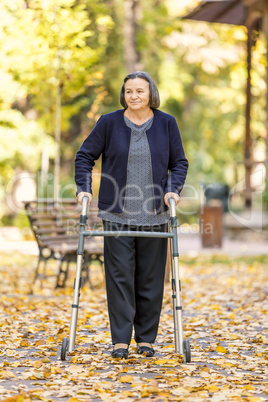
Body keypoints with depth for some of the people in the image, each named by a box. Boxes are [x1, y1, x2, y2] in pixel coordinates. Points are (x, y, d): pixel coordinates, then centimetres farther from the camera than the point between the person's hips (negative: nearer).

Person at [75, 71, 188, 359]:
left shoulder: (166, 124, 5)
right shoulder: (109, 123, 1)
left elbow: (179, 162, 11)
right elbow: (85, 155, 7)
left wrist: (173, 189, -5)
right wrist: (84, 188, -5)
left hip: (154, 215, 1)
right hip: (117, 214, -1)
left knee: (150, 278, 5)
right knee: (119, 276, -4)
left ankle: (146, 338, 16)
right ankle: (120, 340, 2)